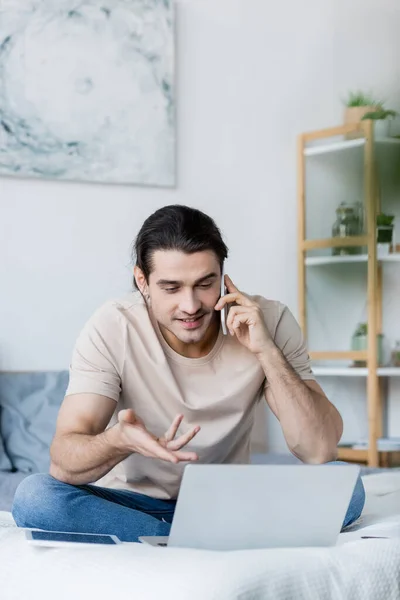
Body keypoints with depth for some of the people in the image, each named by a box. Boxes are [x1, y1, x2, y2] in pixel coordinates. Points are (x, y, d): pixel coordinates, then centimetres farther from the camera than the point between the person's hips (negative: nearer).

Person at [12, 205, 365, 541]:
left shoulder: (269, 322, -13)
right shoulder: (112, 330, -17)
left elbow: (321, 451, -18)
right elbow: (63, 462, -24)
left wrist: (267, 352, -27)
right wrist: (119, 441, -46)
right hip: (134, 502, 0)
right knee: (34, 496, -30)